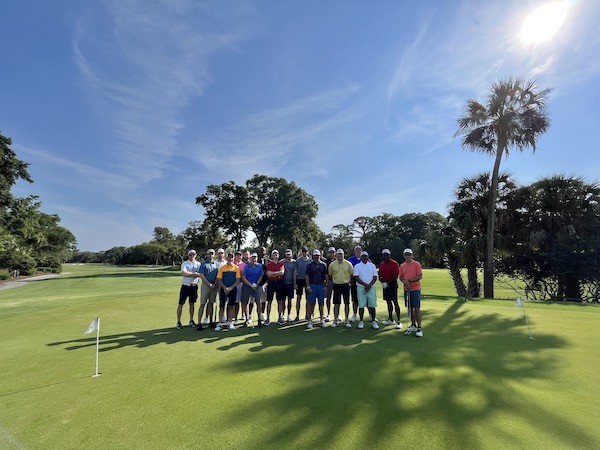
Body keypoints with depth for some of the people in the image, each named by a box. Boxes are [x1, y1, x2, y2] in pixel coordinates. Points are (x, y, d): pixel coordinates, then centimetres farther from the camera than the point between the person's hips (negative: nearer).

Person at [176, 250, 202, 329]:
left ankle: (191, 320, 20)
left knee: (192, 303, 11)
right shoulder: (184, 263, -1)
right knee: (181, 304, 0)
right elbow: (184, 273, -17)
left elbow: (200, 274, -6)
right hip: (185, 286, -2)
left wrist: (189, 274, -19)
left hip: (194, 286, 2)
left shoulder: (198, 264, 7)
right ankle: (178, 322, 9)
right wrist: (195, 273, -14)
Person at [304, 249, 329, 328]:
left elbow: (326, 276, 9)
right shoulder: (310, 265, 2)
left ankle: (322, 320, 18)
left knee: (321, 303, 8)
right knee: (311, 303, 0)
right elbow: (306, 276, 1)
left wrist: (326, 286, 2)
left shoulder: (324, 265, 7)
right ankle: (309, 320, 8)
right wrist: (308, 286, -6)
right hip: (312, 285, -2)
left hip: (321, 285, 2)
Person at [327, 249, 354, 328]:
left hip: (346, 285, 0)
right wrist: (333, 281, 10)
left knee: (347, 303, 4)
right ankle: (335, 320, 16)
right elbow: (329, 275, 13)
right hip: (336, 285, 0)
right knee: (336, 303, 5)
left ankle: (346, 320, 15)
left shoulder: (348, 263, -2)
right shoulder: (332, 264, 1)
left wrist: (349, 281, 3)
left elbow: (352, 274, 7)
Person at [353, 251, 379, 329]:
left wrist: (369, 285, -10)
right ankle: (361, 321, 11)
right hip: (361, 288, -1)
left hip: (371, 288, 1)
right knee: (361, 305, 1)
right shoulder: (357, 266, 4)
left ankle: (373, 321, 11)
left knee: (372, 305, 1)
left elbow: (375, 277, 5)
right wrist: (365, 285, -13)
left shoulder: (372, 265, 9)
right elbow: (356, 278, -4)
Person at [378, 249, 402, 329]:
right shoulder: (381, 264, 12)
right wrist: (382, 282, -3)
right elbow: (380, 276, 15)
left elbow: (396, 276, -13)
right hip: (385, 285, 7)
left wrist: (387, 283, -16)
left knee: (395, 302, -8)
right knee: (388, 302, 12)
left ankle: (399, 321, -4)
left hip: (392, 284, -6)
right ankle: (390, 319, 22)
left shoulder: (394, 263, -7)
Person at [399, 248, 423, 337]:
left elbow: (420, 276, -10)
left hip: (415, 289, -5)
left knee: (417, 308, -5)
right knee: (410, 308, 11)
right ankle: (413, 325, 23)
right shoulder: (402, 265, 10)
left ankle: (419, 328, 1)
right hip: (406, 289, 5)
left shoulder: (417, 264, -5)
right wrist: (405, 282, -10)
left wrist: (409, 280, -16)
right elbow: (400, 277, 10)